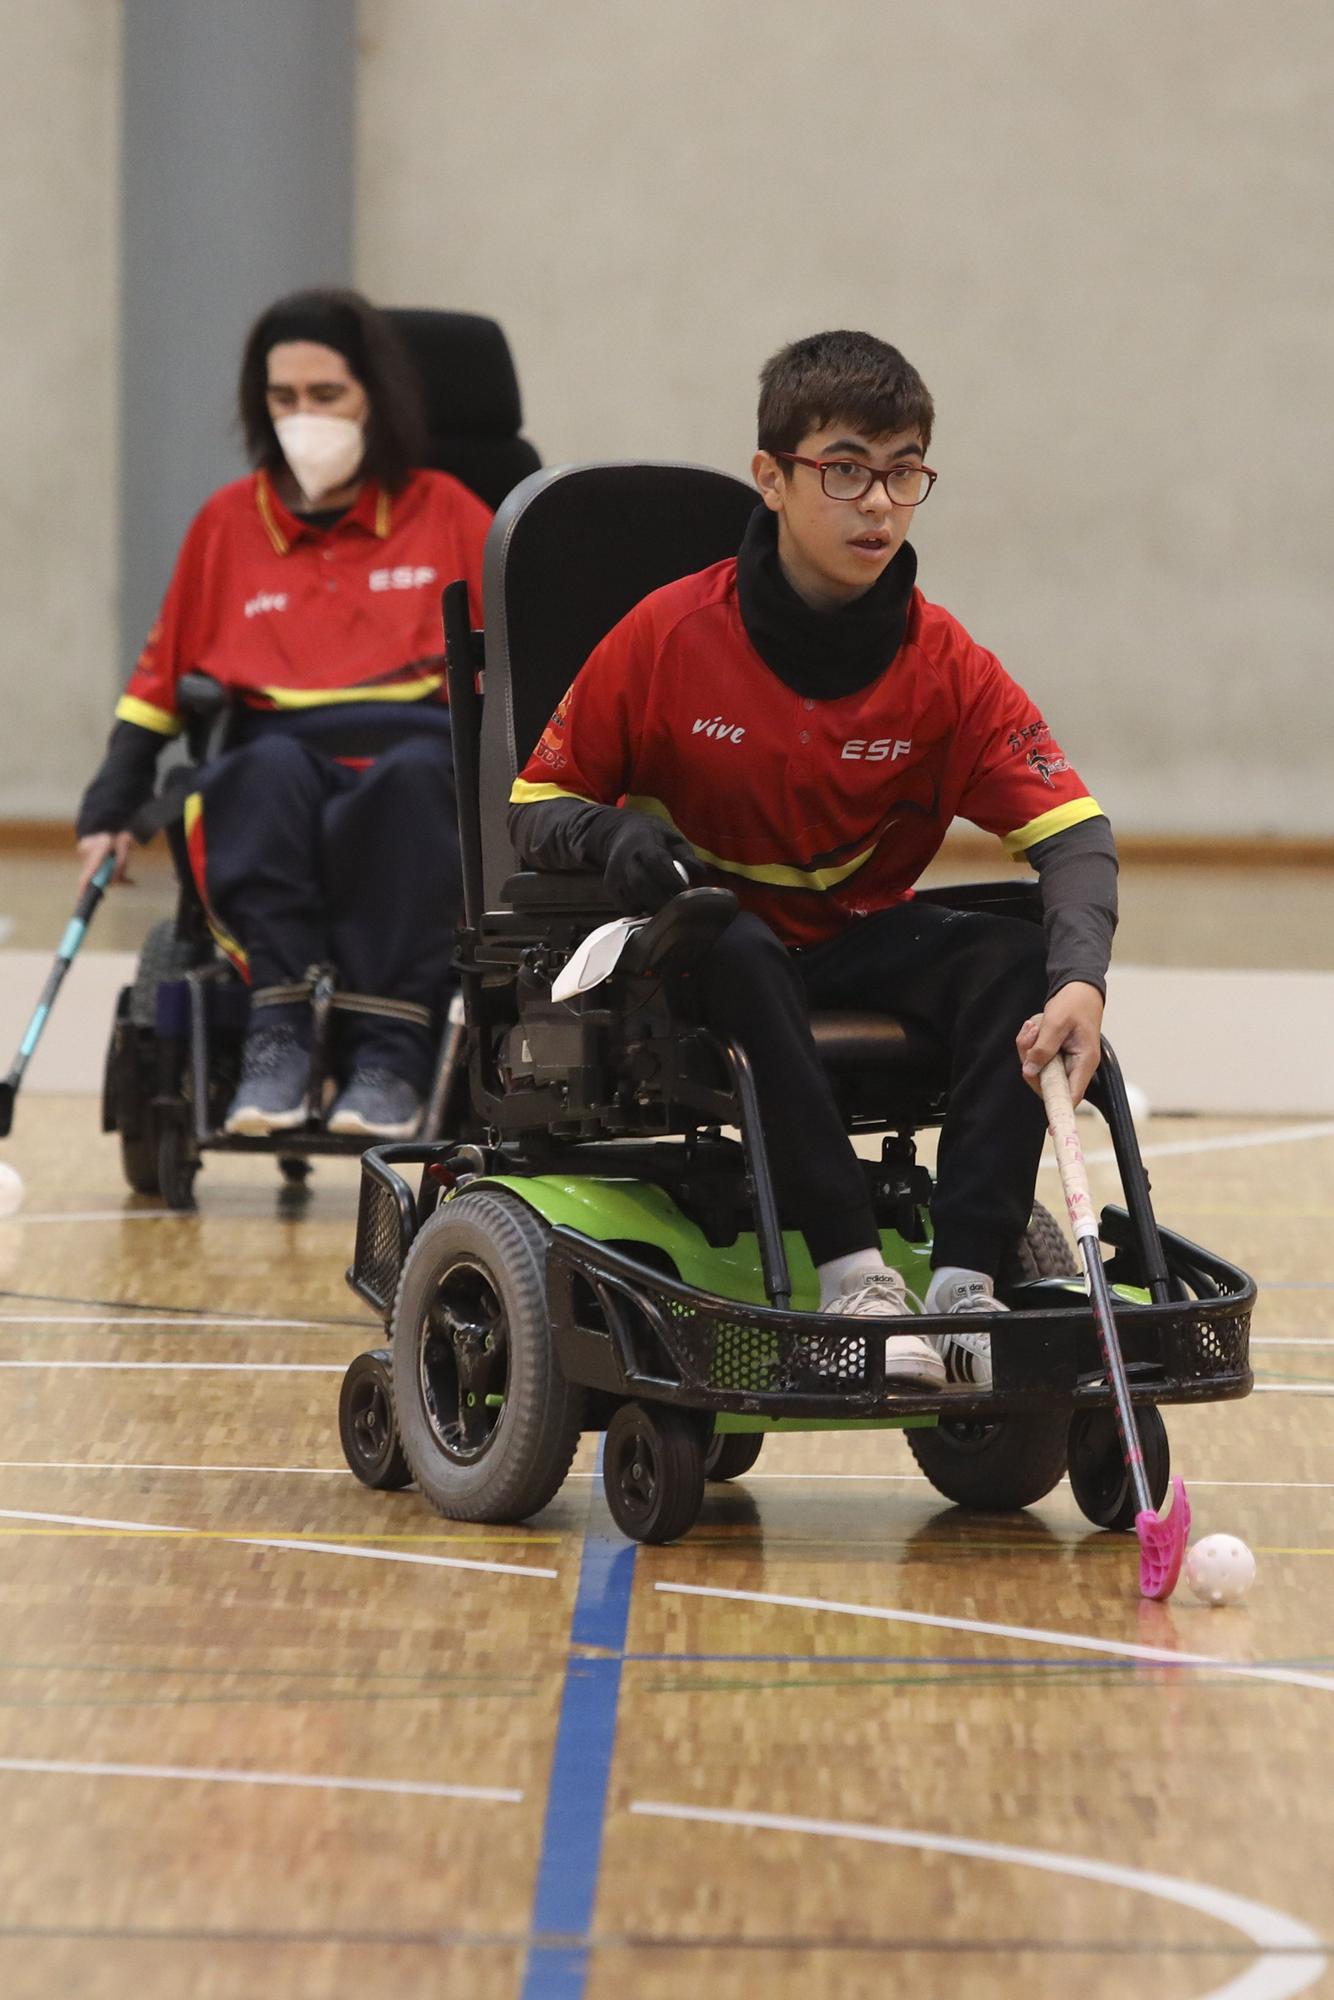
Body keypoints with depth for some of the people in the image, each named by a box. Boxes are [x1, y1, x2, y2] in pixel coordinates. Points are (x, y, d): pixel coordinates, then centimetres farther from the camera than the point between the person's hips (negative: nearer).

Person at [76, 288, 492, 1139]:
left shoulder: (445, 513, 14)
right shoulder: (227, 523, 19)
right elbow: (160, 677, 23)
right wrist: (111, 810, 12)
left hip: (421, 754, -1)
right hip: (278, 762, 1)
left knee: (409, 781, -38)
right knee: (271, 770, -36)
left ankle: (392, 1047, -40)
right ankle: (278, 1031, -39)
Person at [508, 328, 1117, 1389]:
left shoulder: (947, 667, -7)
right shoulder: (669, 637, -10)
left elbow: (1073, 831, -15)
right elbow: (536, 803, -2)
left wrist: (1081, 981, -35)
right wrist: (615, 833, -27)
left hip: (863, 941, 2)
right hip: (700, 947, -2)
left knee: (1015, 960, -26)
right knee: (739, 950, -38)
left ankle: (967, 1279, -35)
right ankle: (851, 1267, -42)